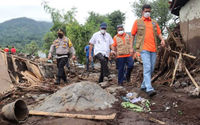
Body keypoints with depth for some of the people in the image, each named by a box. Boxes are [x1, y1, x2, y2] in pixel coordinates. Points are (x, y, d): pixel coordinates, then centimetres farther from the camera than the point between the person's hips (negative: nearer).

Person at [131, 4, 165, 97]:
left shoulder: (154, 22, 19)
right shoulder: (137, 22, 9)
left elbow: (158, 33, 17)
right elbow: (133, 35, 10)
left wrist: (162, 39, -4)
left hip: (153, 48, 5)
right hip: (144, 48, -5)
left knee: (151, 69, 7)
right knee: (147, 67, -17)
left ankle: (143, 85, 23)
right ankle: (149, 89, -21)